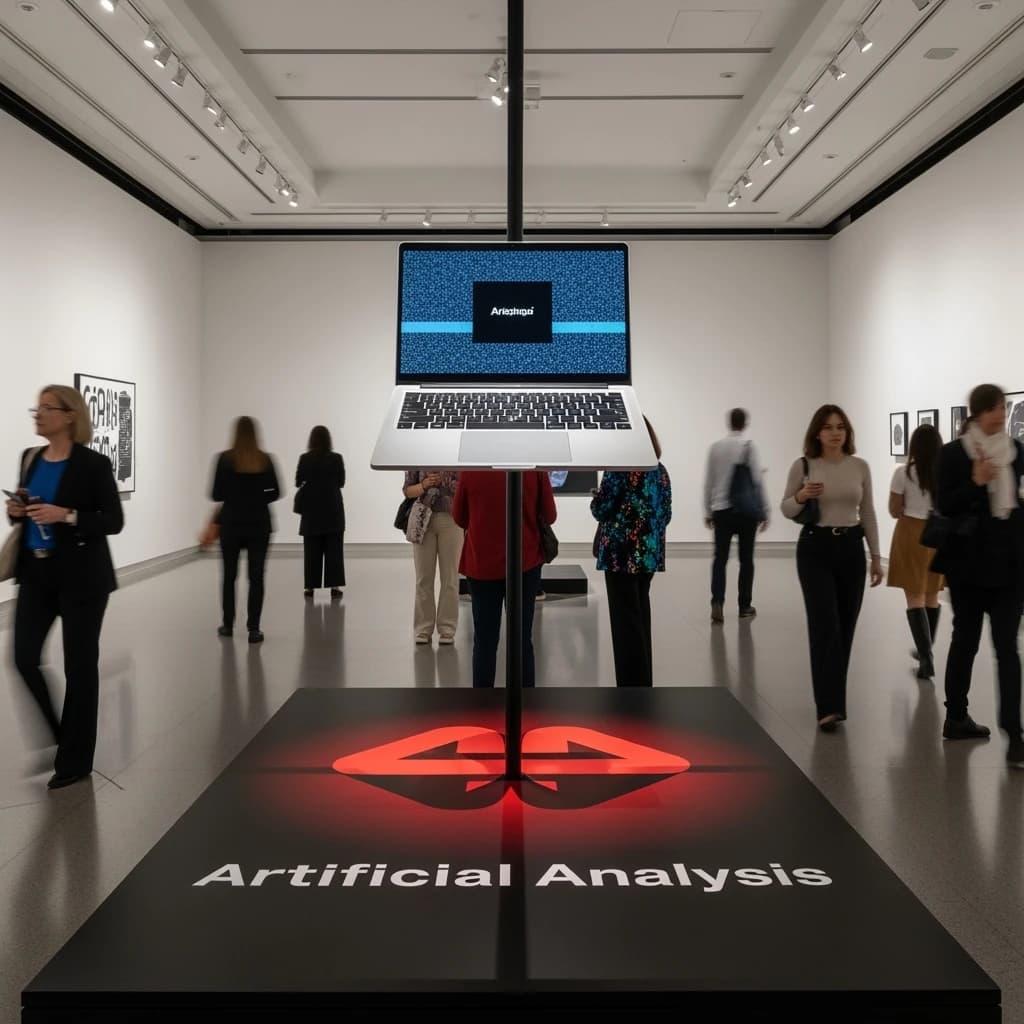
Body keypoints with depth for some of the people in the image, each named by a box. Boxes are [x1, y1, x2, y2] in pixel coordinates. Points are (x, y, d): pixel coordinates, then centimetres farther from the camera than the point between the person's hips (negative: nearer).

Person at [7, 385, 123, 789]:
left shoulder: (94, 464, -10)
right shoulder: (29, 459, 8)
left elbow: (114, 521, -11)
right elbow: (24, 510, 18)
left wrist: (67, 516, -24)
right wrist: (16, 511, -5)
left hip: (81, 577, -6)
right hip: (36, 573, 6)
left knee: (79, 665, 3)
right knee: (24, 658, 3)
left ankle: (75, 760, 16)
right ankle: (58, 734, 28)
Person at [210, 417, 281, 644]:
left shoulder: (225, 458, -8)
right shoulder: (265, 460, -3)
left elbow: (216, 495, -6)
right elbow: (275, 492, 3)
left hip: (232, 523, -1)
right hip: (259, 523, 1)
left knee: (229, 575, 13)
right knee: (256, 576, 2)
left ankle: (227, 624, 21)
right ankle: (253, 629, -2)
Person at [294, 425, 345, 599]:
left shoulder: (305, 458, -7)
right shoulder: (336, 458, -7)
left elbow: (298, 482, -1)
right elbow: (341, 482, 1)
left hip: (311, 509, 1)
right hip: (332, 509, 0)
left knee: (312, 550, 7)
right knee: (334, 549, 4)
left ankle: (311, 586, 9)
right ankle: (334, 585, 0)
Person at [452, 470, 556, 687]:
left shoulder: (470, 468, -8)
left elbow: (459, 517, 2)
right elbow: (550, 515, -1)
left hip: (482, 564, 0)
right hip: (525, 561, 0)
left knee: (484, 641, 9)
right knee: (522, 639, 9)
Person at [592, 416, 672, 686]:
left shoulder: (618, 469, -11)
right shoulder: (660, 470, 9)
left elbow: (601, 510, -10)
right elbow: (666, 514, 13)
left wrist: (597, 497, 9)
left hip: (622, 554, -7)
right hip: (650, 554, 7)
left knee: (626, 622, -2)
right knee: (641, 617, 15)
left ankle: (632, 685, -1)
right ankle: (643, 682, 22)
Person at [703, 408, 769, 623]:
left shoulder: (715, 447, 3)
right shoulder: (748, 446, -7)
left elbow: (708, 482, 7)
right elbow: (757, 480, -7)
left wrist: (708, 511, 15)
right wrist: (764, 511, 1)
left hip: (721, 510, 2)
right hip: (746, 510, -2)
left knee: (720, 558, 2)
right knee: (746, 558, 9)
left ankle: (717, 603, -14)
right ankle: (745, 606, 16)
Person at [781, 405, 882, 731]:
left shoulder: (860, 467, 4)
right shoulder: (803, 466, -3)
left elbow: (868, 514, 10)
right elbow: (786, 510, 4)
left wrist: (876, 556, 8)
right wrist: (801, 497, -18)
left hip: (851, 548, 3)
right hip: (814, 548, -3)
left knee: (845, 627, 8)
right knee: (825, 625, -12)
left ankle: (832, 698, 25)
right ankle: (829, 706, -13)